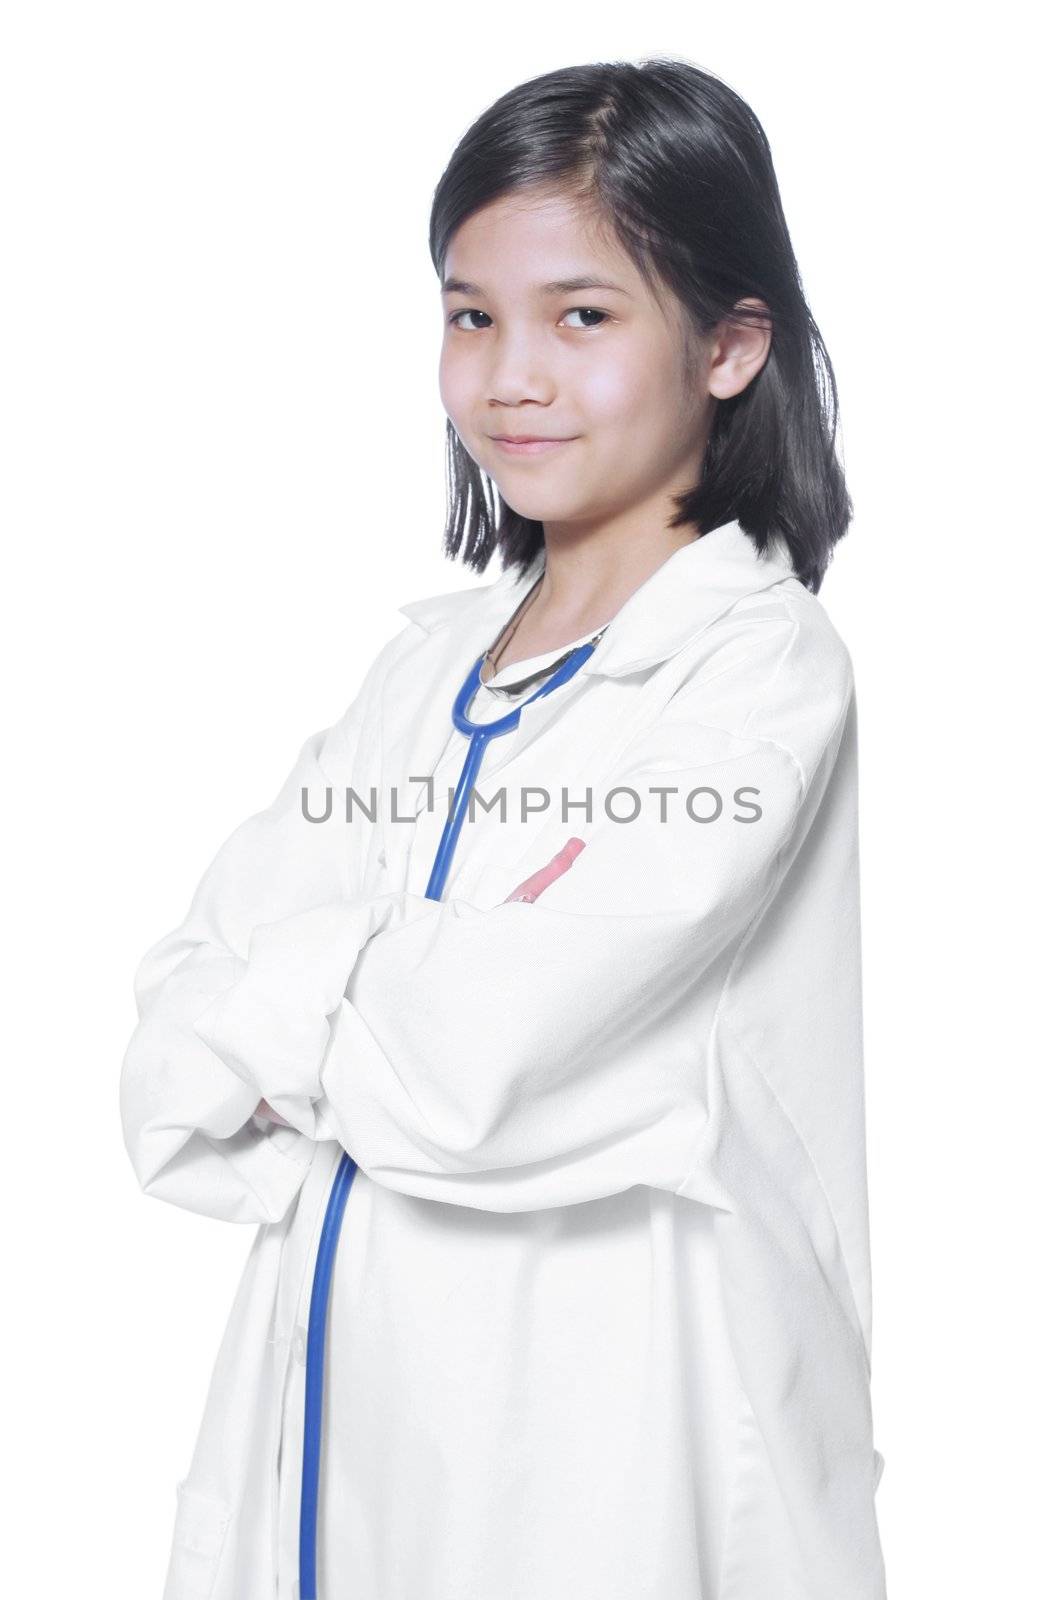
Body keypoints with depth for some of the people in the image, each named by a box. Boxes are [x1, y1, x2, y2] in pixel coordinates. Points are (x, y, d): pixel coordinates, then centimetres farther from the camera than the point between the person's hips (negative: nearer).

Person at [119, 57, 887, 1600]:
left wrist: (282, 1003, -6)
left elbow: (459, 1069, -23)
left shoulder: (764, 671, -14)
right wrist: (398, 977, -16)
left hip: (592, 1429, -5)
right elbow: (175, 1027, 0)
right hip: (344, 1387, 6)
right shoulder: (436, 651, 6)